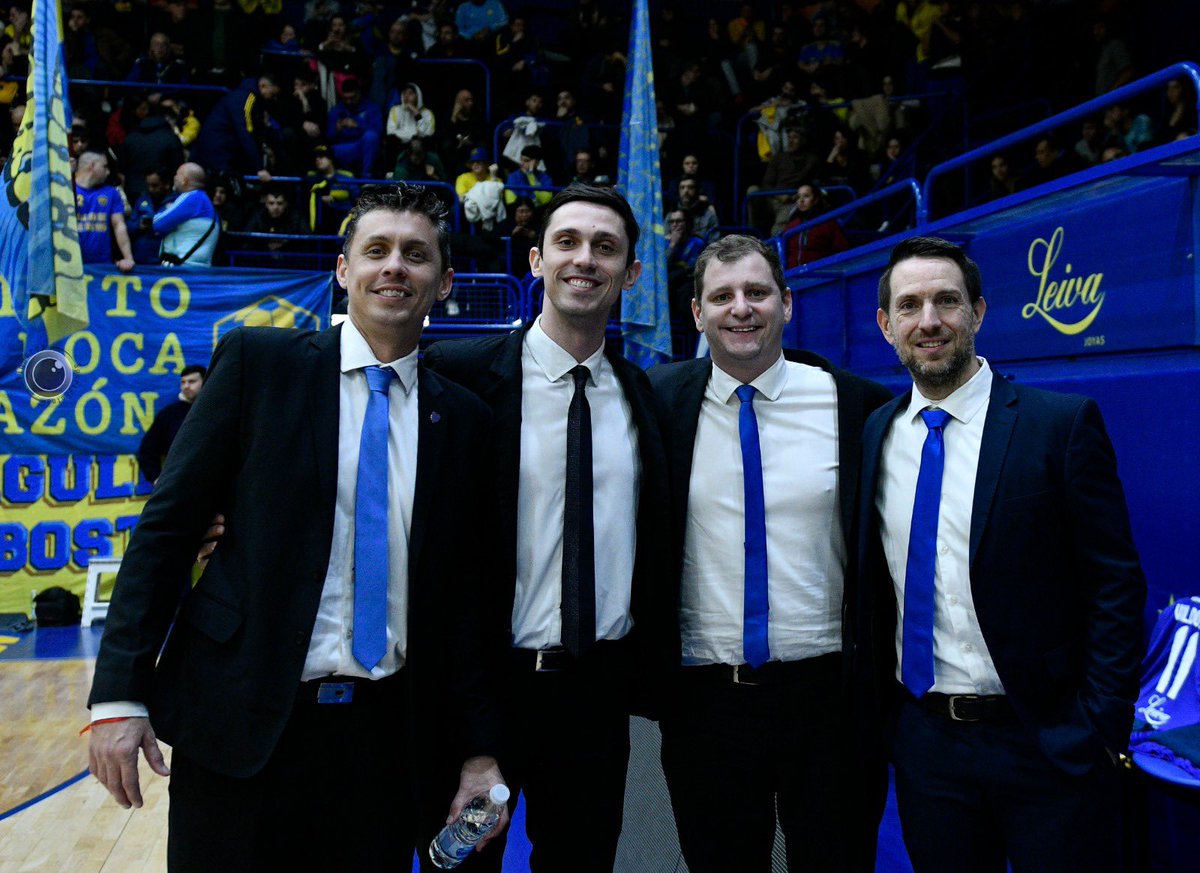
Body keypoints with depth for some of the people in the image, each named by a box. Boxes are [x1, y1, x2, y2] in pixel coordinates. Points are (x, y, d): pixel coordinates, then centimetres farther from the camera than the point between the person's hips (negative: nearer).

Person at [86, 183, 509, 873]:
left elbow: (468, 592, 6)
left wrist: (478, 749, 5)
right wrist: (121, 692, -8)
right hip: (240, 721, -2)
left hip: (388, 733, 2)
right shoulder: (259, 362, -2)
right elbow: (166, 527, -3)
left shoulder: (463, 419, 4)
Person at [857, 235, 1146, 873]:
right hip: (922, 741, 3)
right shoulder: (873, 436, 4)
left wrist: (1099, 733, -12)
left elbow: (1115, 586, -7)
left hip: (1047, 745, -3)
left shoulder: (1063, 424, -7)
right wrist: (876, 713, 5)